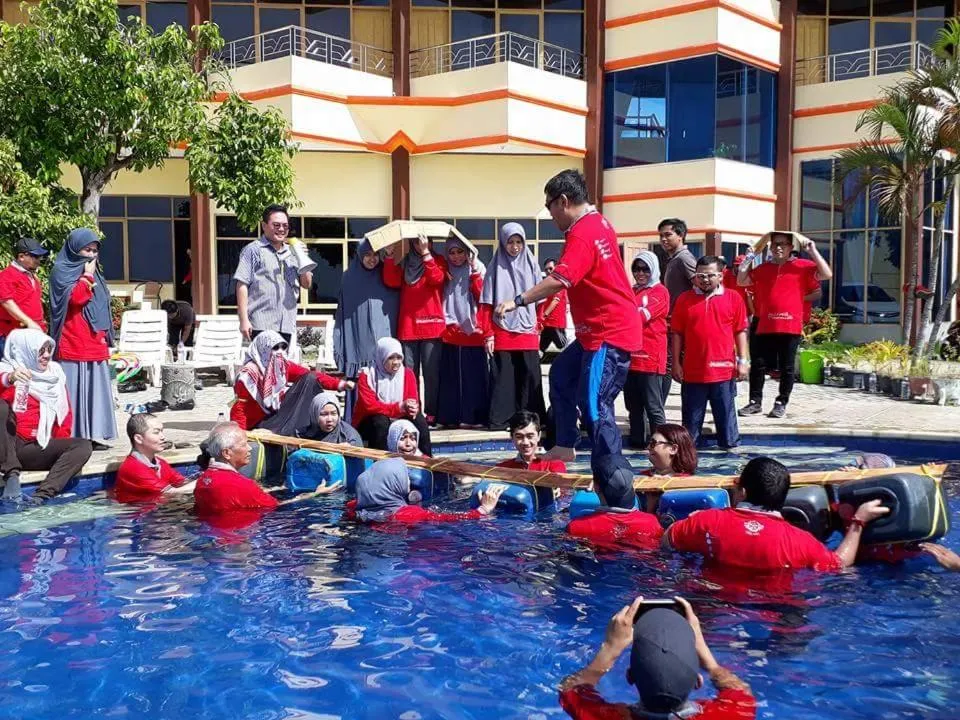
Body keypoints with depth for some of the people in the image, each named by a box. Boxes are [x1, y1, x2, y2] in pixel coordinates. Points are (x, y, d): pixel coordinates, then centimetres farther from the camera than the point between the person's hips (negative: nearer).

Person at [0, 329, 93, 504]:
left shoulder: (55, 374, 13)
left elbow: (65, 413, 13)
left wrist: (59, 448, 3)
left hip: (37, 449, 4)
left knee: (83, 446, -19)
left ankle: (41, 495, -34)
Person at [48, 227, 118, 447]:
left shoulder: (93, 273, 20)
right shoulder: (61, 271, -2)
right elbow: (75, 297, -19)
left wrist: (106, 338, 17)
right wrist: (87, 277, -8)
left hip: (95, 343, 7)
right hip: (73, 343, -7)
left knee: (95, 389, 4)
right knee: (74, 390, -8)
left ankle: (94, 434, 6)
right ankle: (72, 438, -7)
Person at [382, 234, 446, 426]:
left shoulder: (438, 261, 10)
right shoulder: (404, 263, 16)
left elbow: (436, 279, -12)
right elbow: (391, 282, -1)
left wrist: (426, 253, -15)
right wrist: (391, 255, -6)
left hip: (431, 326, -2)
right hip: (407, 326, 2)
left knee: (431, 372, -3)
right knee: (409, 372, 0)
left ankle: (431, 415, 0)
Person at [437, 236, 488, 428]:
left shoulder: (477, 269, 8)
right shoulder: (444, 272, 12)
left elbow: (480, 293, -6)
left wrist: (474, 270, -11)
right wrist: (445, 322, -5)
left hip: (473, 329, -1)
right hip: (450, 331, 1)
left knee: (474, 375, -4)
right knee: (451, 376, 1)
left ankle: (474, 417, -2)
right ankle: (451, 417, 5)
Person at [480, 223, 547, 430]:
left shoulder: (531, 266, 8)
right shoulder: (496, 268, 3)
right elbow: (487, 304, 1)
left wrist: (538, 329, 6)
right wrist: (489, 334, -4)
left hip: (527, 331, 2)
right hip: (502, 331, -2)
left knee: (530, 376, 2)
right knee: (502, 376, 0)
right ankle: (499, 419, 6)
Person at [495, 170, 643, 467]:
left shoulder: (581, 235, -20)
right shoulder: (600, 223, 11)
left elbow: (559, 280, -34)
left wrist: (517, 301, -36)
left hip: (609, 333, -11)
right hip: (600, 329, 11)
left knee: (594, 405, -9)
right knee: (561, 373, 20)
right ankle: (564, 446, 26)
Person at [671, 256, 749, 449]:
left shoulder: (733, 298, 2)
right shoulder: (684, 299, 3)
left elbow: (741, 331, 5)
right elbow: (677, 333, 4)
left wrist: (743, 361, 1)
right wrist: (676, 363, 2)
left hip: (723, 369, 0)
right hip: (693, 370, 1)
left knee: (725, 411, 9)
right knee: (692, 414, 10)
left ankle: (729, 443, 19)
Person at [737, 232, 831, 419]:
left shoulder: (802, 266, 3)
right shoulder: (763, 269, 14)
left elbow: (827, 274, -6)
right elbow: (741, 281, 14)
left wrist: (813, 251, -10)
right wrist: (749, 258, 7)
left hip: (791, 327, -3)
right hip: (765, 326, 3)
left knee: (787, 367, 4)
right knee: (758, 364, 4)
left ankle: (781, 403, 13)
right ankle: (755, 402, 12)